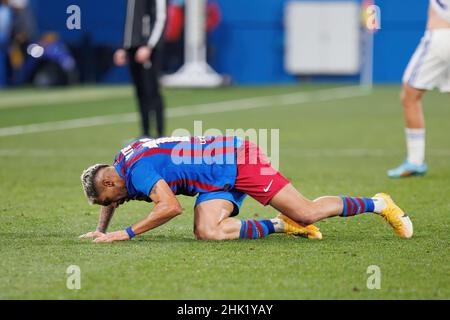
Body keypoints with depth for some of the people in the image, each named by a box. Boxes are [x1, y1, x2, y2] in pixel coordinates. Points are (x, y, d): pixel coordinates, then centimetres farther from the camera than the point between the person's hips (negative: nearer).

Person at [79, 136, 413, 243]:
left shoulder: (138, 169, -22)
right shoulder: (121, 162, 7)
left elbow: (171, 207, -33)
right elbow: (108, 198, 30)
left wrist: (125, 234, -27)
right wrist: (101, 229, 17)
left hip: (239, 162, -9)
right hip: (220, 181, 9)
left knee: (306, 213, -11)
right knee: (207, 232, -13)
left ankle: (379, 204, 6)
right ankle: (282, 225, 0)